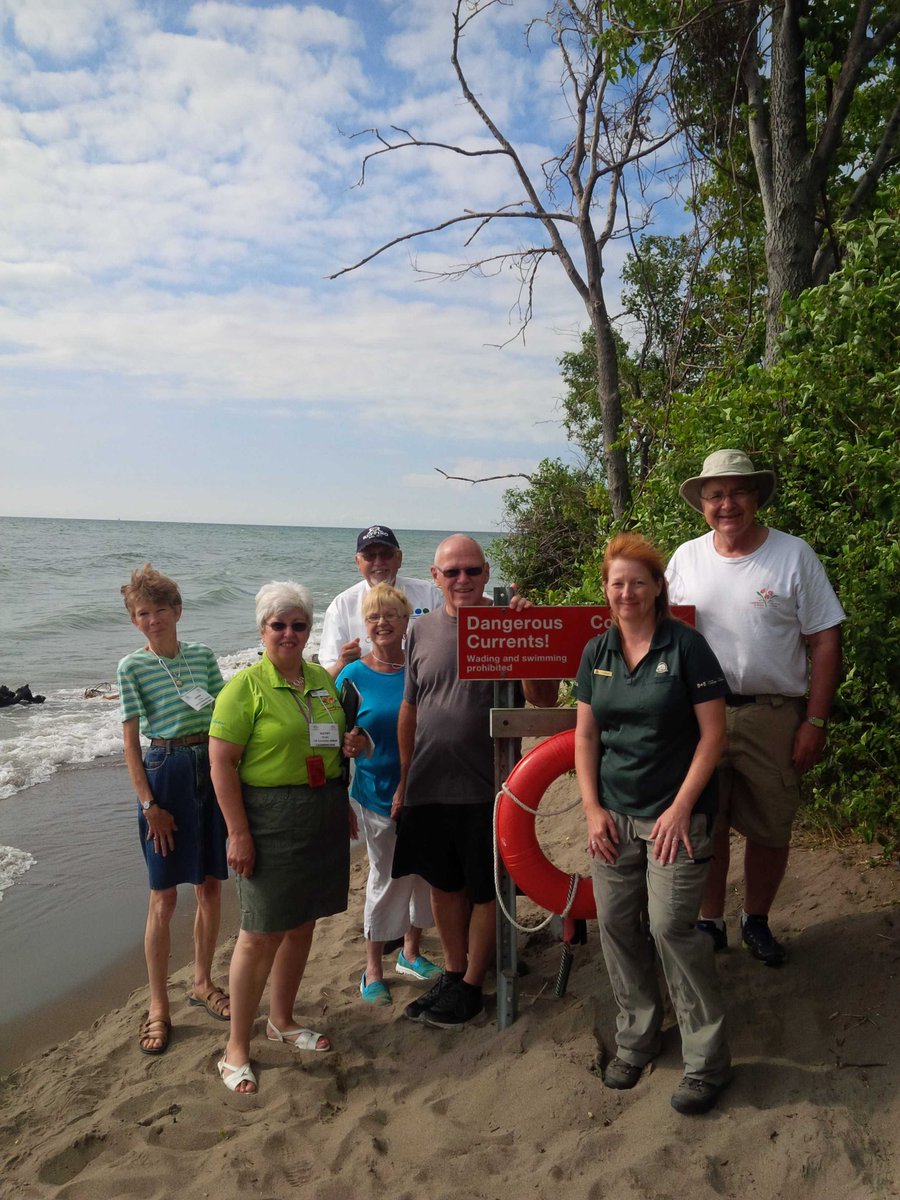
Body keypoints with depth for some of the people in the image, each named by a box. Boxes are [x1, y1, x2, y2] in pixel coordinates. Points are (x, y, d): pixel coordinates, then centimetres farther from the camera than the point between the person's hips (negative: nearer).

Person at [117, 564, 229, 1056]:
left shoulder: (202, 655, 4)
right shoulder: (132, 667, -5)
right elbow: (130, 741, -5)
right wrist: (148, 804, -10)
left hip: (211, 771, 4)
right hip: (164, 773, -3)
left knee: (211, 887, 12)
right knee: (164, 897, 4)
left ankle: (202, 982, 33)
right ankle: (158, 1006, 20)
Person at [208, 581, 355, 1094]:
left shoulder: (322, 679, 9)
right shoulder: (246, 686, -11)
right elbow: (222, 762, -14)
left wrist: (343, 805, 16)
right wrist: (238, 833, -18)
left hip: (325, 814, 6)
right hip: (271, 816, -6)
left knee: (303, 923, 16)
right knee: (262, 933, -1)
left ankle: (283, 1020, 35)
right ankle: (237, 1049, 15)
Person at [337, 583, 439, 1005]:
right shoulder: (353, 676, -6)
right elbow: (337, 737, -3)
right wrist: (350, 745, -24)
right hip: (381, 791, -2)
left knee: (423, 870, 14)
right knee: (388, 877, 6)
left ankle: (411, 953, 36)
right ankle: (373, 968, 25)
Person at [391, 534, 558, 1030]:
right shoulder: (422, 630, 4)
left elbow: (545, 700, -13)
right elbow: (409, 710, 11)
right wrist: (404, 780, 13)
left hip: (485, 788, -4)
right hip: (428, 787, 4)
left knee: (485, 890, 10)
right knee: (444, 884, 18)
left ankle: (471, 986, 28)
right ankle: (452, 973, 36)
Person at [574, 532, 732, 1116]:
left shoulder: (686, 645, -8)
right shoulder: (597, 652, 6)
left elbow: (714, 733, -9)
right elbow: (586, 735, 8)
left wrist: (681, 808, -13)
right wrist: (593, 808, 0)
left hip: (675, 815, -4)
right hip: (613, 816, 5)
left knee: (671, 927, -5)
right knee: (616, 923, 9)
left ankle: (707, 1060, 15)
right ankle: (637, 1037, 31)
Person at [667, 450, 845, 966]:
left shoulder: (794, 554, -5)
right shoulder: (686, 557, 3)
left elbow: (825, 641, -4)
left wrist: (816, 721, -8)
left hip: (774, 717, -1)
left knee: (771, 829, 10)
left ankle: (757, 921, 32)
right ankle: (711, 922, 29)